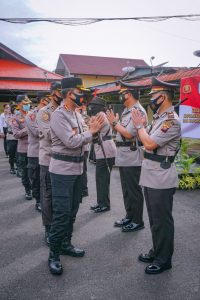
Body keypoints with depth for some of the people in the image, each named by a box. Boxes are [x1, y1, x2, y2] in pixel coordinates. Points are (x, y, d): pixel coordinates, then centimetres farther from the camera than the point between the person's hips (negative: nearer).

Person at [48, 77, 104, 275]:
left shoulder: (76, 114, 13)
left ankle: (65, 244, 31)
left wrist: (92, 130, -4)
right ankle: (54, 254, 8)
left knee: (72, 211, 15)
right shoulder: (58, 115, -14)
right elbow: (71, 142, -22)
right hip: (62, 170, -9)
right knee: (61, 213, -5)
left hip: (77, 168, 9)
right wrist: (91, 131, -10)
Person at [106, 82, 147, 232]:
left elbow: (129, 134, -21)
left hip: (132, 158, -9)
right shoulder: (127, 110, 15)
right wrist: (114, 122, 4)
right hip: (124, 157, 10)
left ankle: (137, 221, 15)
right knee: (126, 189, 17)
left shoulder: (138, 111, -15)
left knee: (134, 190, 1)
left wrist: (114, 122, -12)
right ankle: (130, 216, 31)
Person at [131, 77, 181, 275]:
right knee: (154, 218, 19)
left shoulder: (171, 120, -17)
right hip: (151, 176, 10)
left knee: (161, 220, 3)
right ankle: (157, 251, 34)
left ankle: (164, 259, 18)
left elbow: (150, 144, -22)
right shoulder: (158, 117, 14)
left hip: (161, 179, -9)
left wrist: (139, 125, -9)